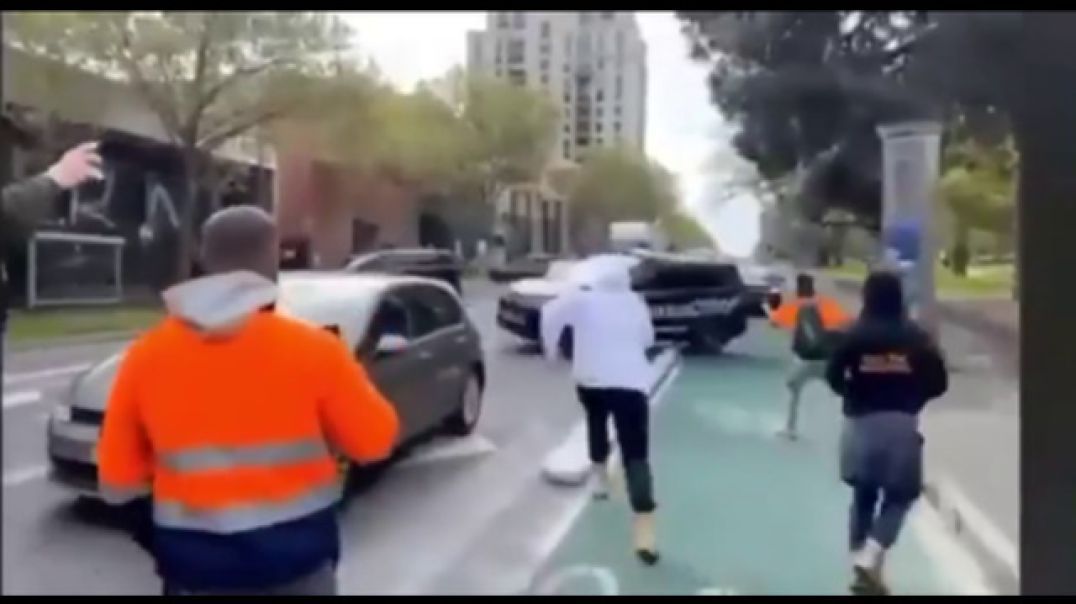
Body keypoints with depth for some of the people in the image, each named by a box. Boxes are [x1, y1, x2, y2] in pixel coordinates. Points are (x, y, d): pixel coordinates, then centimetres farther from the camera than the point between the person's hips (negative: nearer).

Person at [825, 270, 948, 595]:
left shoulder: (854, 336, -4)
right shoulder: (916, 337, -2)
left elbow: (833, 377, -7)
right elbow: (938, 382, -2)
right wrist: (912, 398, 14)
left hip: (862, 423, 1)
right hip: (902, 424, -1)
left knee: (863, 496, 15)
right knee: (899, 497, 10)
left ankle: (861, 563, 18)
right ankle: (869, 559, -7)